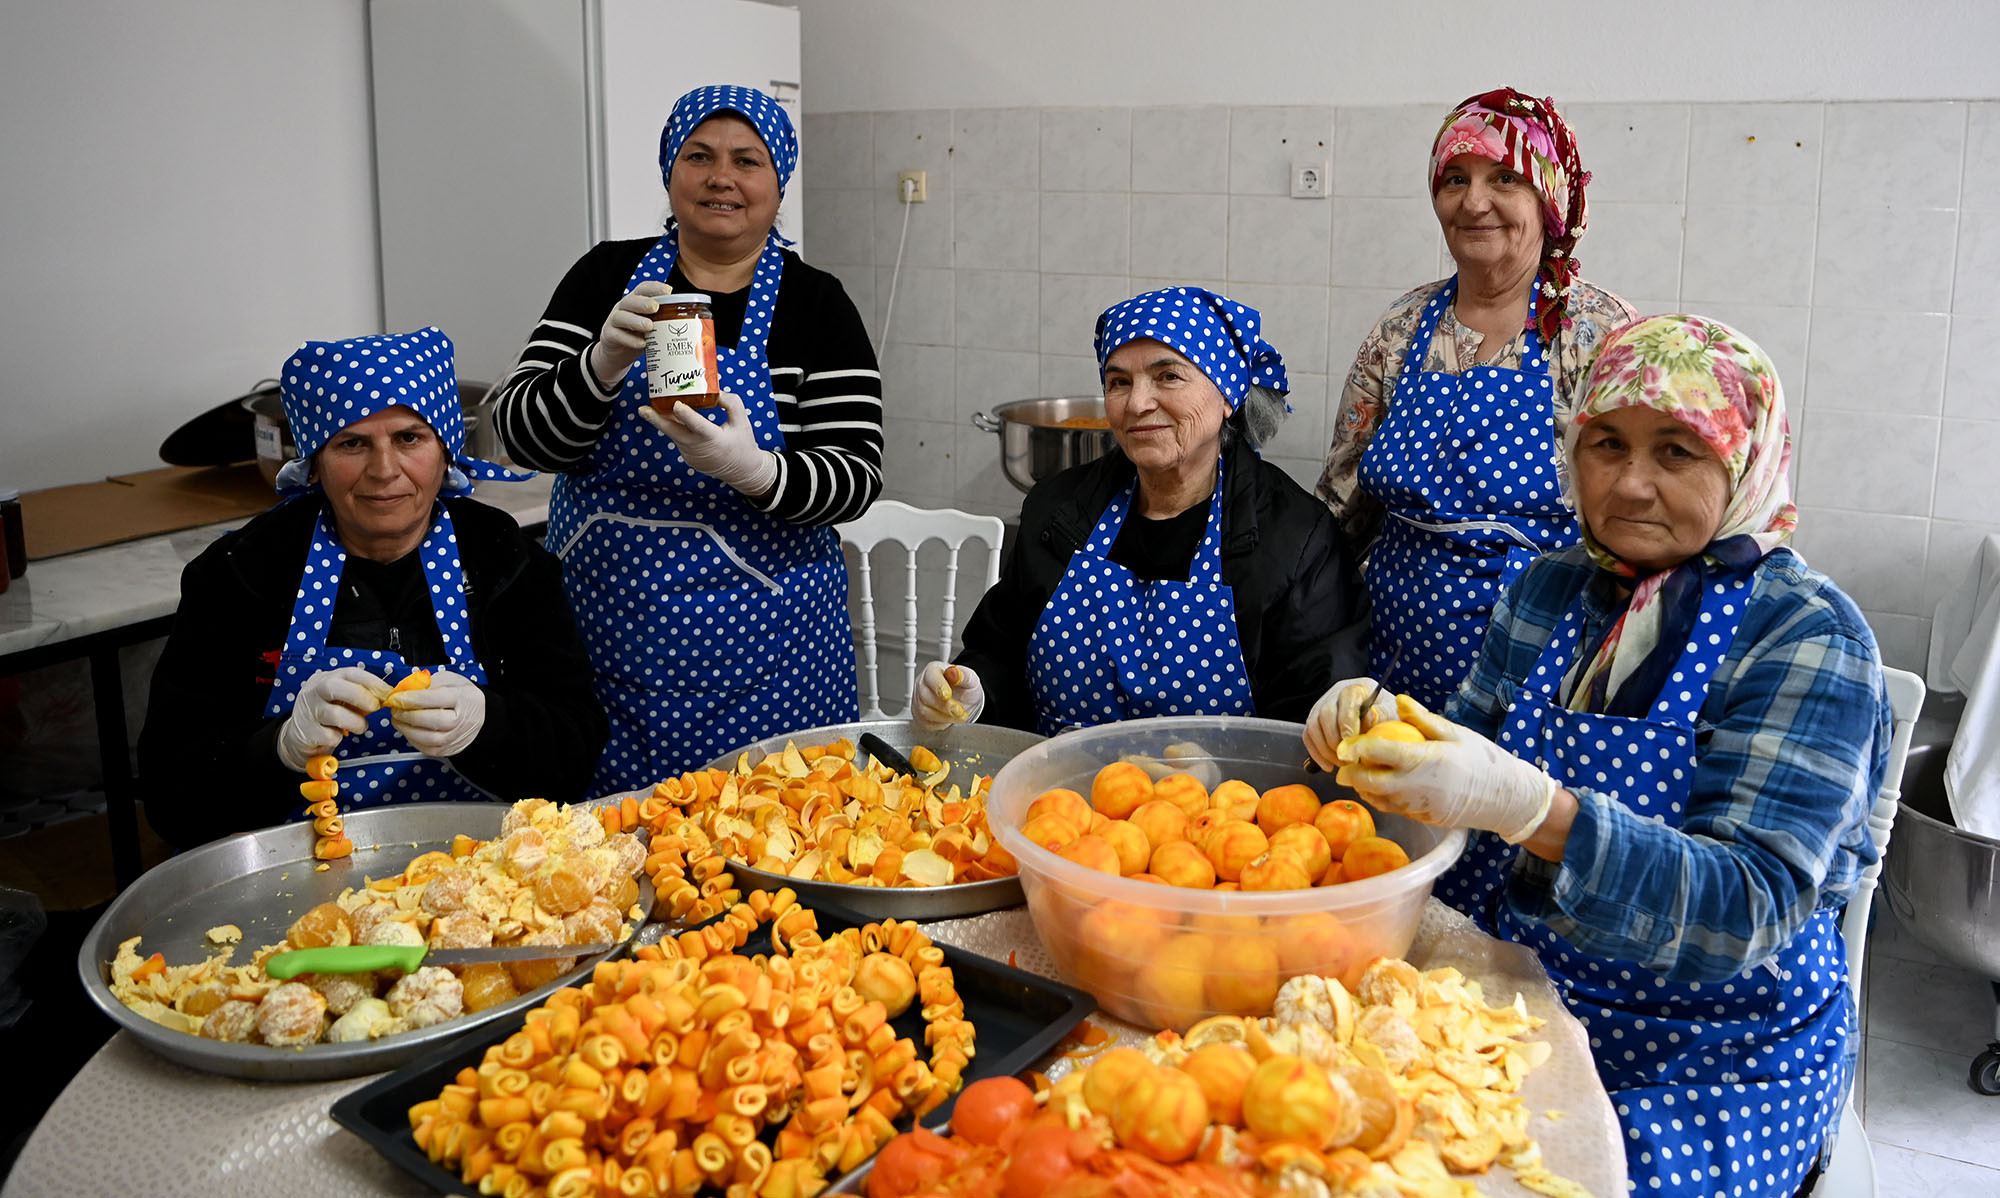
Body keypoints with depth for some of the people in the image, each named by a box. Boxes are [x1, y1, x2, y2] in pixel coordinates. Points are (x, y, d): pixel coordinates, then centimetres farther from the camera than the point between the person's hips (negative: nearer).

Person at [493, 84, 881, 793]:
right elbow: (520, 433, -4)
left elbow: (856, 476, -9)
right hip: (602, 629, 2)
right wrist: (606, 363, -22)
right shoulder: (605, 277, 3)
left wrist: (752, 470, -27)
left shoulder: (815, 303, -2)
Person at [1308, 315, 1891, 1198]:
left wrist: (1531, 808, -36)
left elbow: (1751, 909, -21)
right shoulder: (1553, 587, 6)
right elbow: (1471, 762, 12)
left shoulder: (1806, 635, -11)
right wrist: (1379, 729, -12)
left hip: (1708, 1073, -4)